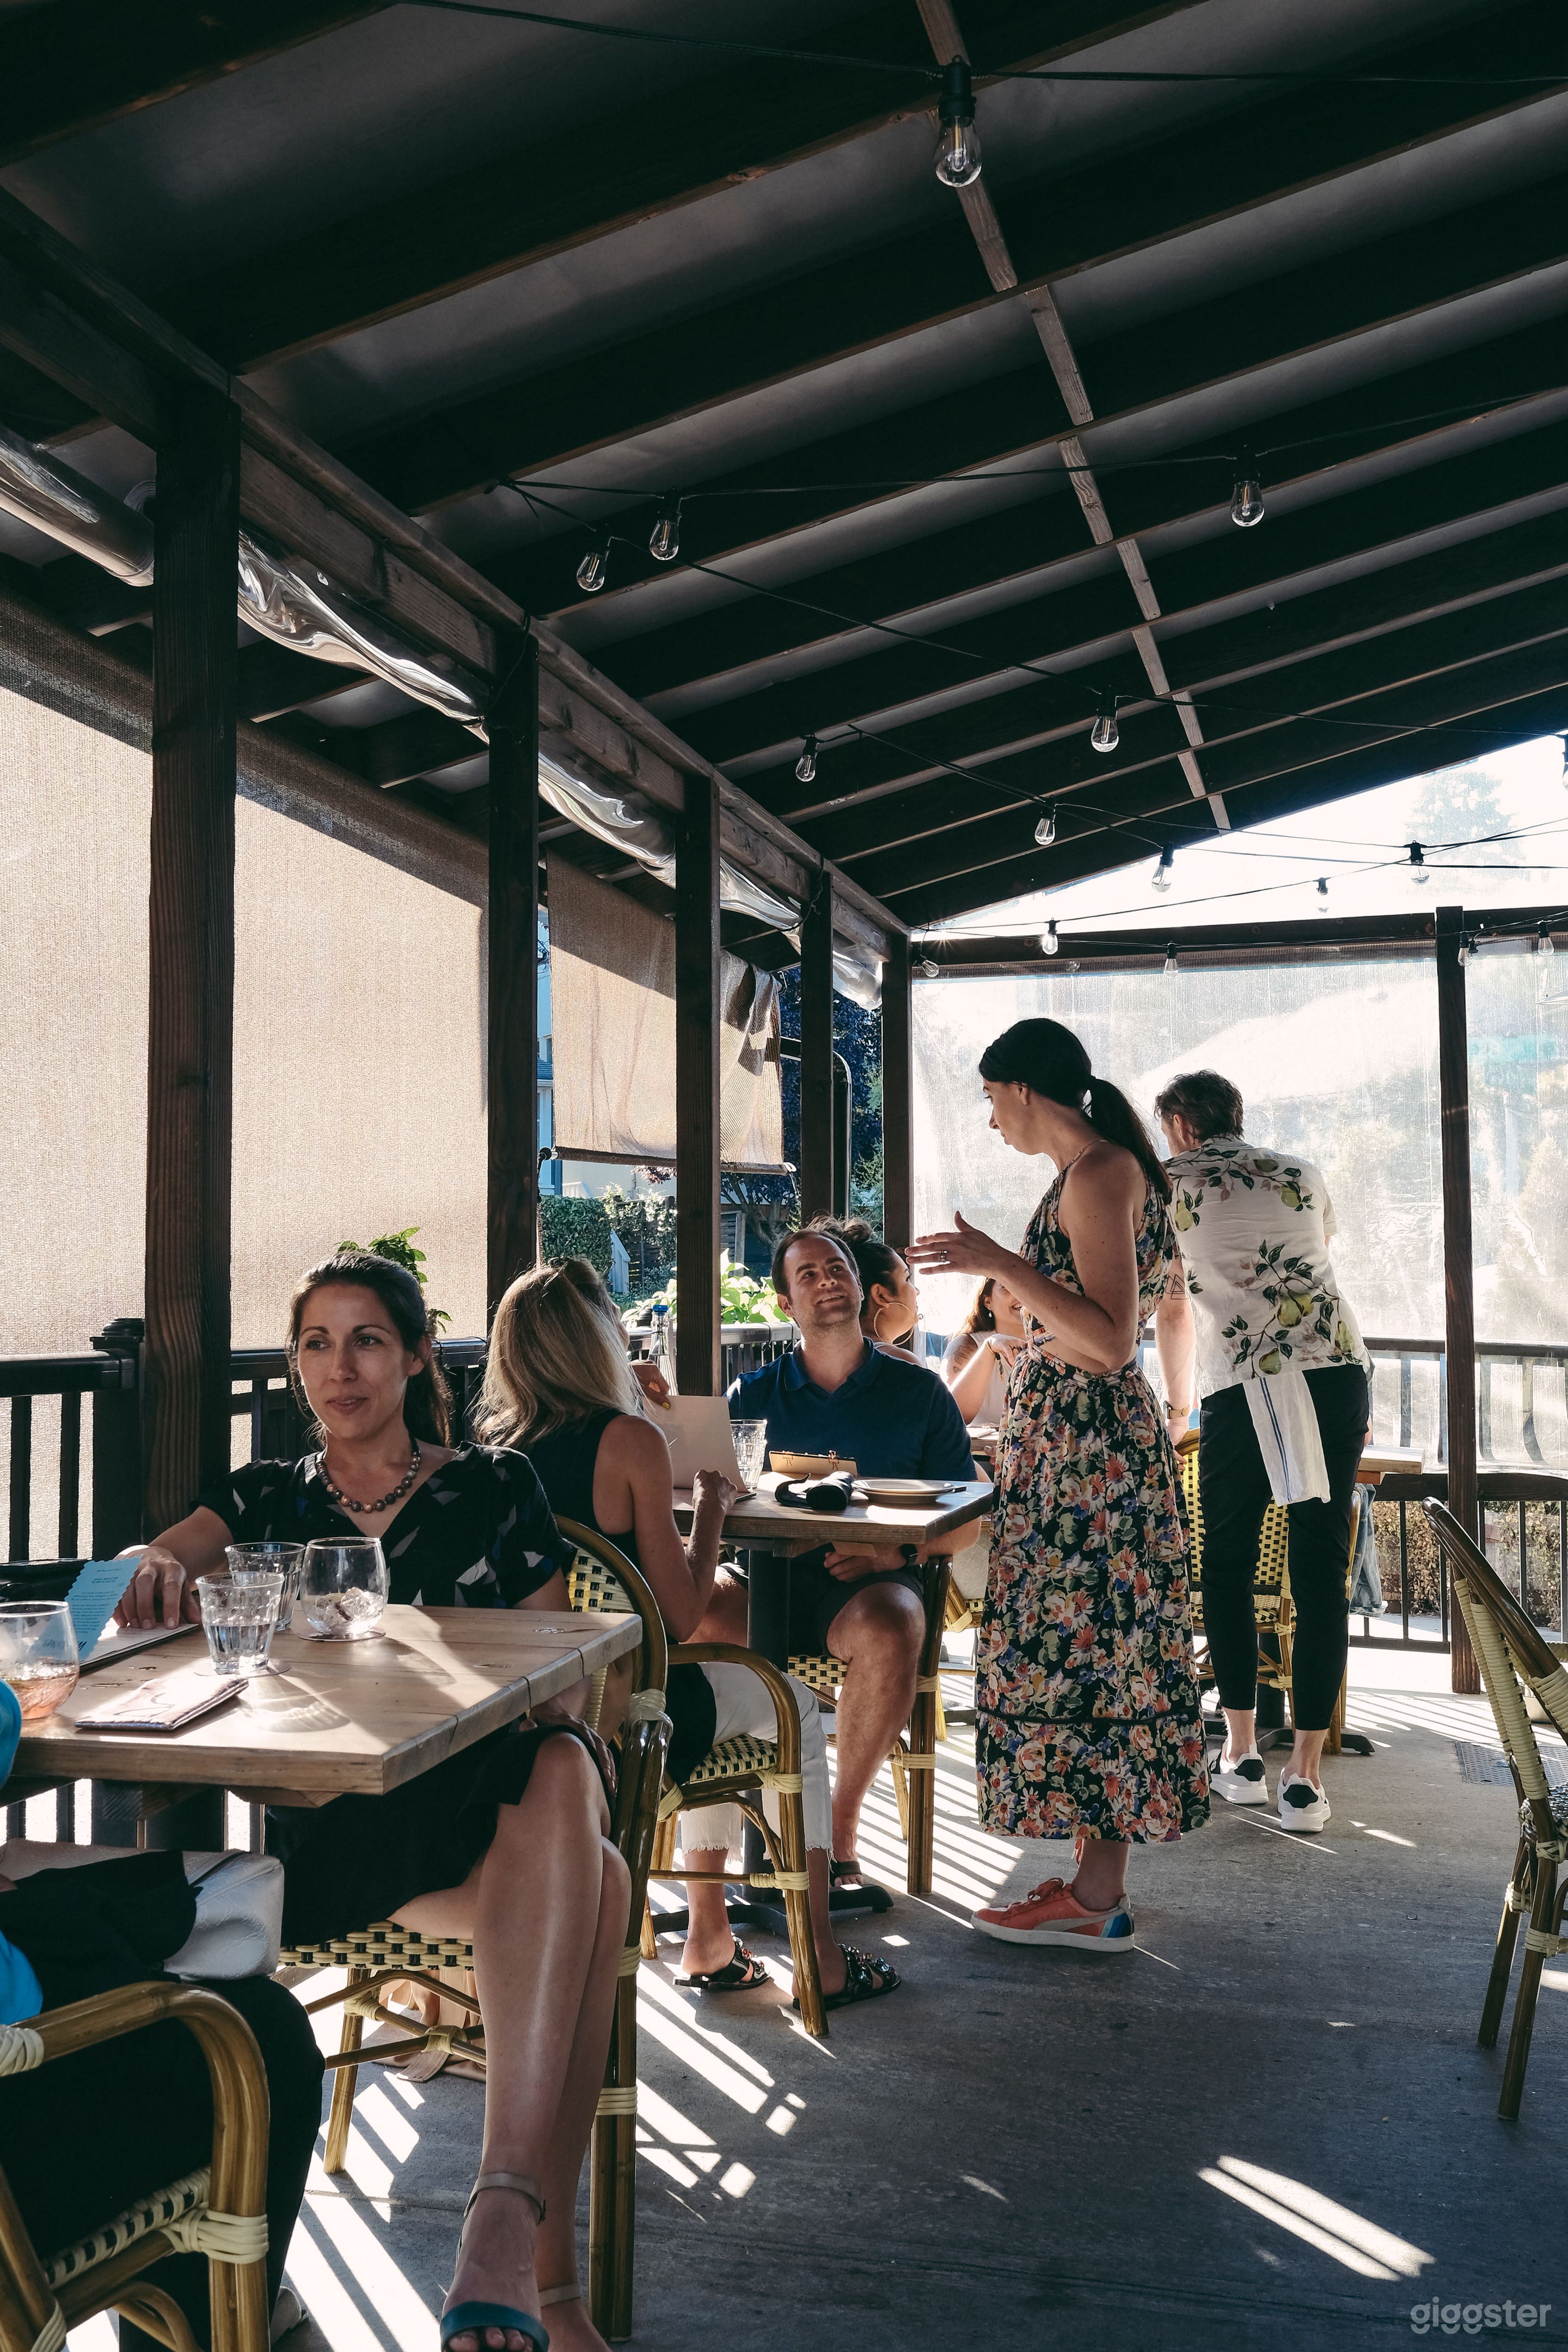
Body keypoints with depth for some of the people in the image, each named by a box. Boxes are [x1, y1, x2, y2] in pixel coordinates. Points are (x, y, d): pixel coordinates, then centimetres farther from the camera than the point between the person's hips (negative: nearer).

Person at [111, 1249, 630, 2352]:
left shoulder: (496, 1486, 16)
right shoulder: (270, 1498, 18)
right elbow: (129, 1586, 1)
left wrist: (560, 1736, -12)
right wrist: (154, 1570, -26)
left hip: (499, 1790, 1)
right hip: (344, 1825, -1)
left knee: (561, 1774, -39)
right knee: (593, 1889, -34)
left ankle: (508, 2208, -45)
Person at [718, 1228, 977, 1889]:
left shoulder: (918, 1392, 12)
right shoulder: (754, 1395, 16)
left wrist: (897, 1551, -9)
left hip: (870, 1582, -1)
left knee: (888, 1629, -37)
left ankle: (842, 1828, -16)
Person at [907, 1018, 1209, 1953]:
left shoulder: (1100, 1171, -15)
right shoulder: (1099, 1169, 15)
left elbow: (1110, 1340, -22)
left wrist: (1002, 1264, -22)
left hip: (1088, 1442, -10)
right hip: (1068, 1434, 10)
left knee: (1087, 1647, -4)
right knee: (1082, 1646, 12)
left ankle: (1097, 1900, 6)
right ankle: (1098, 1878, 20)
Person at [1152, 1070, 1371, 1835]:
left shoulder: (1168, 1184, 10)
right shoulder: (1300, 1174, 20)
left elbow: (1174, 1313, 15)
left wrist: (1178, 1402, 30)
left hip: (1244, 1386, -3)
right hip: (1338, 1371, 3)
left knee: (1227, 1568, 13)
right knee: (1321, 1572, 4)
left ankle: (1242, 1755, 14)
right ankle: (1305, 1774, 5)